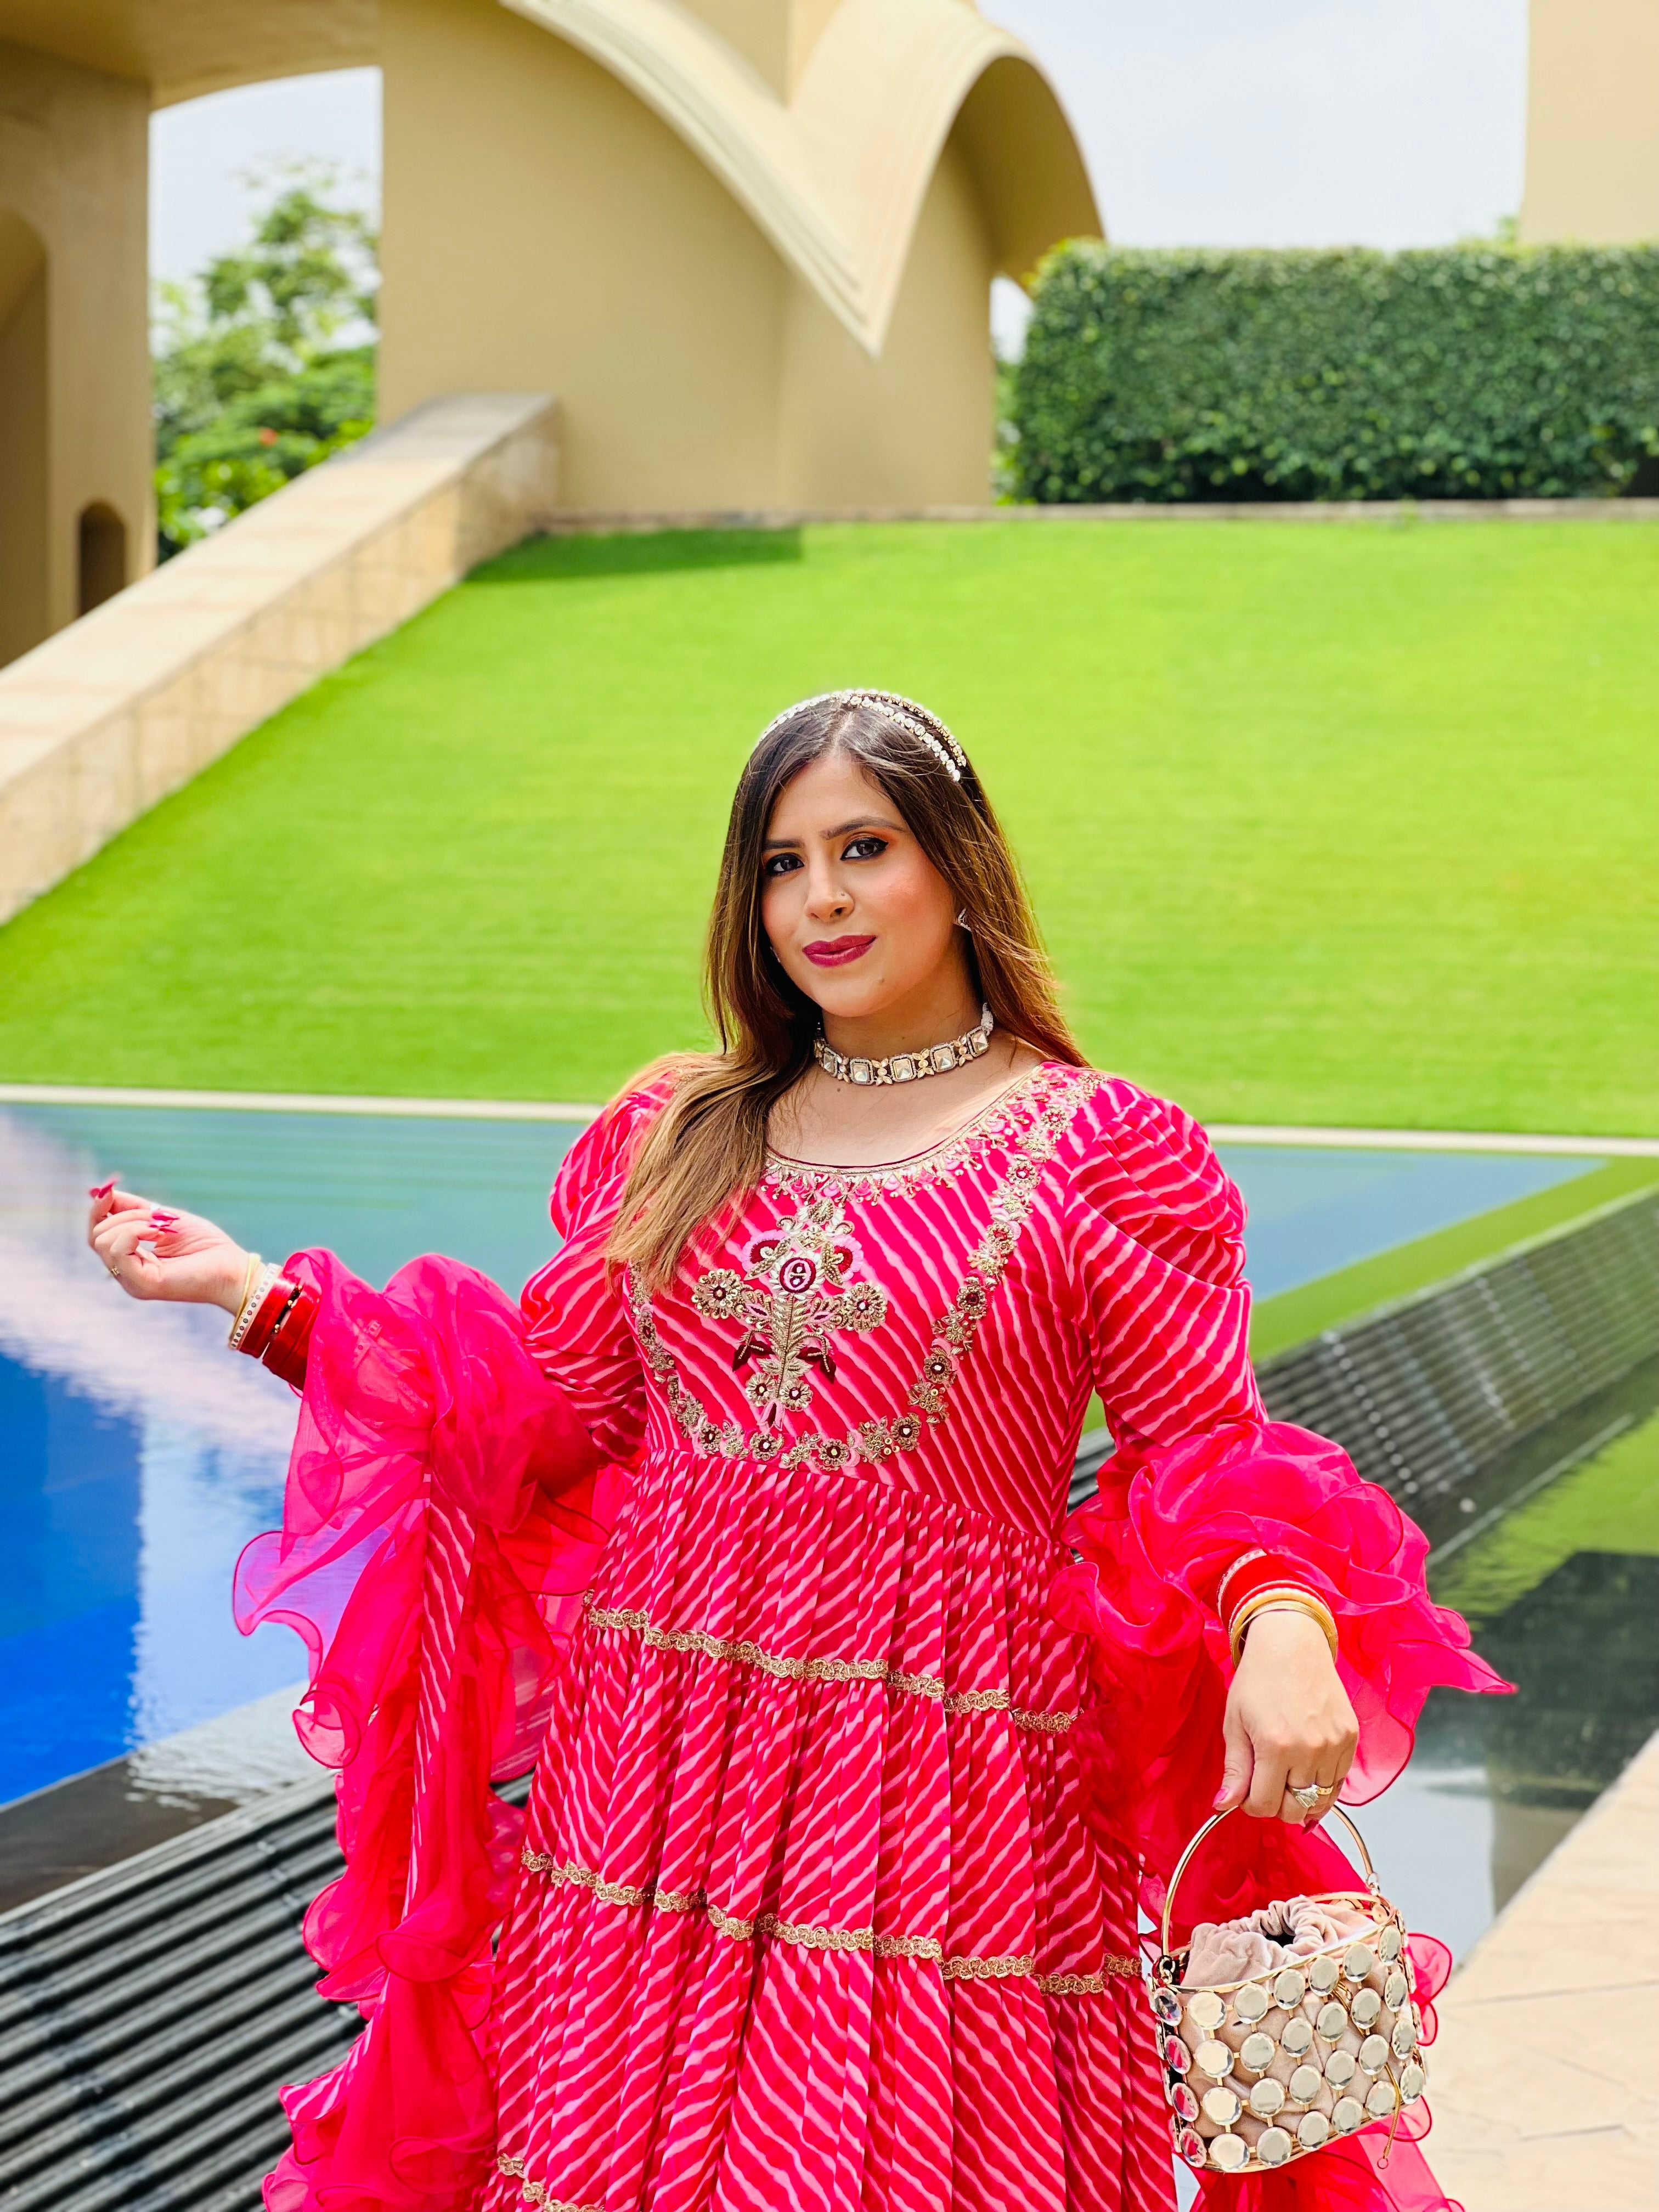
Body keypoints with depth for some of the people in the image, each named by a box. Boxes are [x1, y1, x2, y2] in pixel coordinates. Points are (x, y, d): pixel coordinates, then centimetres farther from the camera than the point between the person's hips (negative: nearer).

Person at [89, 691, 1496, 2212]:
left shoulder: (1096, 1152, -1)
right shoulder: (675, 1137, 11)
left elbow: (1209, 1457, -3)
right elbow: (544, 1413, 13)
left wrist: (1281, 1624, -24)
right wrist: (256, 1290, 9)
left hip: (943, 1786, -4)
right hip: (649, 1774, 4)